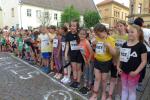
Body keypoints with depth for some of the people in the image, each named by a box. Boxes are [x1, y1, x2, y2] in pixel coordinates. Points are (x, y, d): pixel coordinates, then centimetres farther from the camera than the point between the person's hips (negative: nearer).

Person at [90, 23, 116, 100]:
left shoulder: (111, 40, -16)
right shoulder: (97, 38, -3)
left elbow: (114, 53, -18)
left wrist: (109, 45, -33)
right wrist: (93, 43, -9)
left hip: (106, 62, -3)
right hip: (97, 61, 3)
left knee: (104, 79, 14)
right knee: (97, 78, 12)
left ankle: (103, 93, 39)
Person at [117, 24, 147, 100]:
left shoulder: (141, 46, -12)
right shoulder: (125, 44, 3)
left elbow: (144, 61, -12)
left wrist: (136, 72, -18)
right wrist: (118, 67, 3)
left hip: (133, 72, -5)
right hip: (124, 71, 5)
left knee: (132, 91, 13)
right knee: (124, 89, 20)